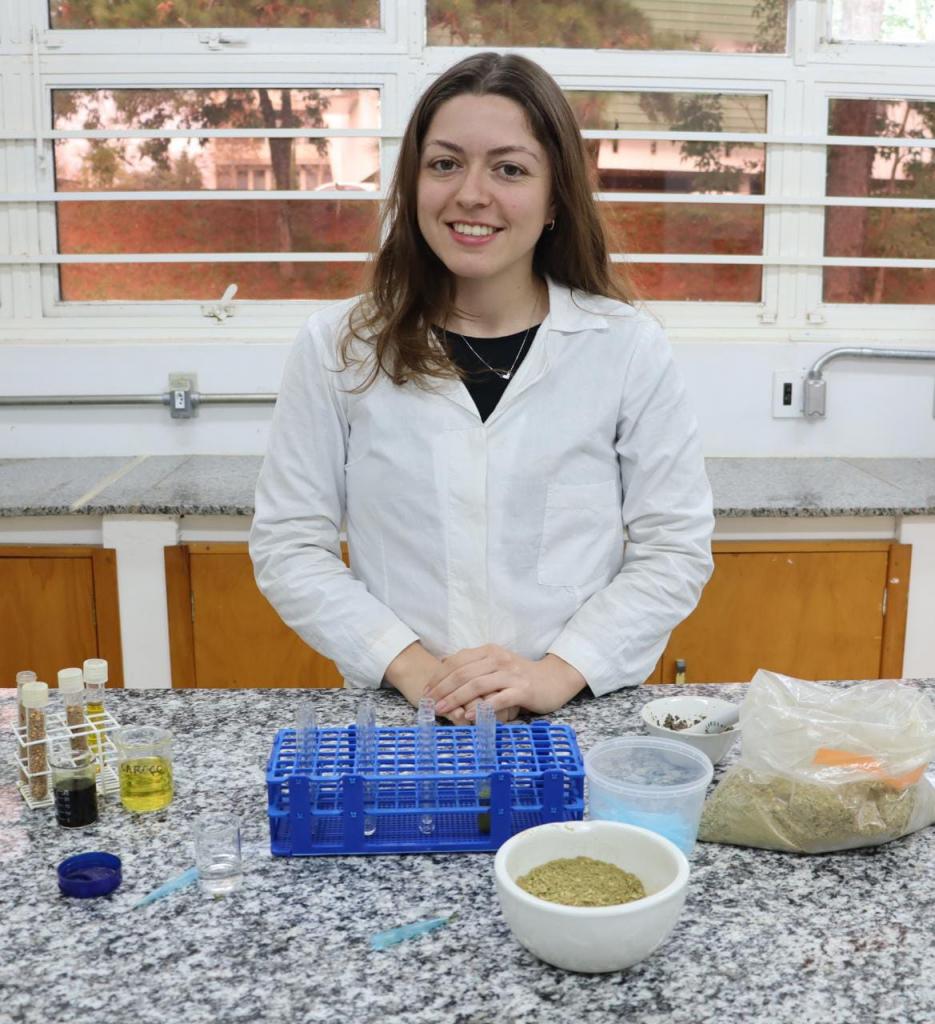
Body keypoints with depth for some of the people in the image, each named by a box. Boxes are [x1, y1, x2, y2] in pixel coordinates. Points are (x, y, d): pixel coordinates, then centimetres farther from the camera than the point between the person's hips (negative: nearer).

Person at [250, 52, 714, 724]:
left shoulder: (628, 347, -1)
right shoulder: (338, 347, 0)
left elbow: (675, 549, 0)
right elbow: (289, 546, 1)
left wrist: (560, 673, -13)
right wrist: (413, 667, -11)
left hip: (581, 718, 0)